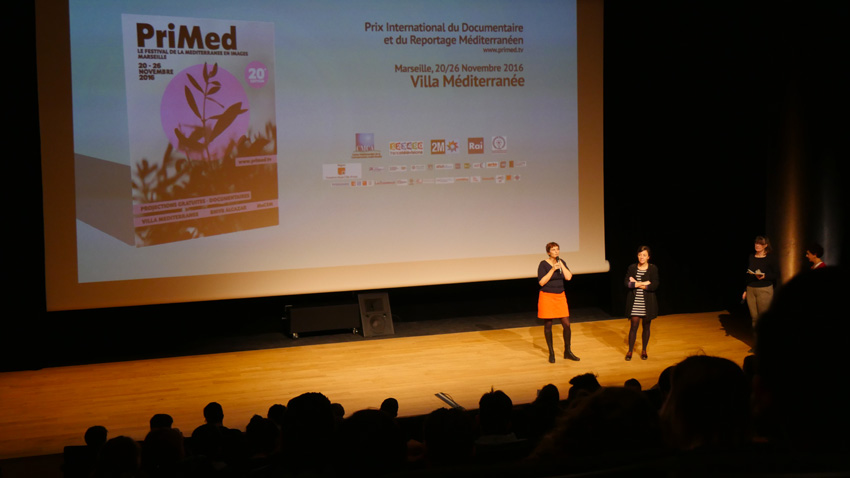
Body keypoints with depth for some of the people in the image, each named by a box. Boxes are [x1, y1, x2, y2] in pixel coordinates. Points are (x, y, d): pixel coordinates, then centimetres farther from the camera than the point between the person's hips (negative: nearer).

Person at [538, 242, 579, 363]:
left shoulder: (562, 262, 6)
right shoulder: (543, 264, -8)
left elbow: (568, 277, -8)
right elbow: (541, 282, -16)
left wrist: (560, 263, -11)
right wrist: (553, 269, -20)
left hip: (560, 296, 4)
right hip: (547, 297, -4)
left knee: (566, 324, 1)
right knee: (548, 325, 3)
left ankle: (567, 352, 16)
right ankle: (551, 353, 15)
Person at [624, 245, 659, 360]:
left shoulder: (653, 269, -4)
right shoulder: (632, 268, 0)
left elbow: (654, 286, -14)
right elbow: (627, 283, -10)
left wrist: (636, 284, -13)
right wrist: (644, 283, -16)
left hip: (648, 302, 0)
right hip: (634, 302, 0)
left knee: (646, 327, 10)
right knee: (633, 326, -1)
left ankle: (644, 351, 24)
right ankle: (630, 350, 11)